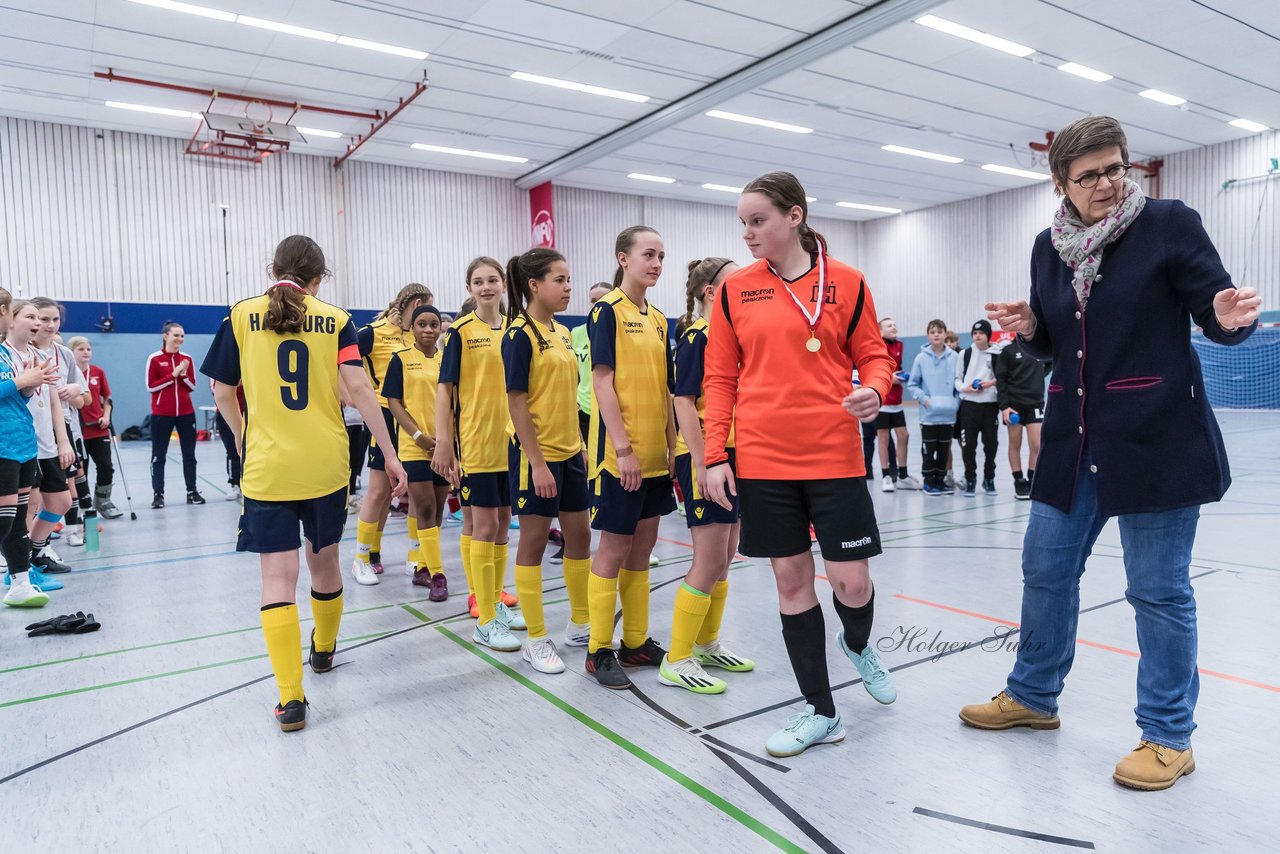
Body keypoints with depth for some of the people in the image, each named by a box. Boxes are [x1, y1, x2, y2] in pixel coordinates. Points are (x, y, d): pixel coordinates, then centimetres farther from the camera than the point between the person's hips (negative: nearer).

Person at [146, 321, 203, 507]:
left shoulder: (187, 359, 6)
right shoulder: (154, 358, -5)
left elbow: (192, 386, 6)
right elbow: (151, 386, -8)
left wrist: (183, 374, -11)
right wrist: (173, 375, -14)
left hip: (186, 413, 4)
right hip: (162, 414, -3)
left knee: (189, 454, 7)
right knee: (158, 455, 2)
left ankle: (192, 491, 14)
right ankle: (158, 494, 9)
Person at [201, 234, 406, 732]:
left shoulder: (241, 316, 2)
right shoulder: (335, 319, 2)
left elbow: (223, 396, 6)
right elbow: (359, 389, -7)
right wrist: (389, 454, -4)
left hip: (267, 467, -1)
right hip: (327, 465, 2)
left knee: (278, 575, 1)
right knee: (324, 559, 20)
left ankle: (290, 698, -3)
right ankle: (324, 650, 42)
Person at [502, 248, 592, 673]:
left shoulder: (563, 332, 11)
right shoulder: (520, 334, -12)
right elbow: (517, 402, -16)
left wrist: (579, 445, 13)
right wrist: (536, 461, -19)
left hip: (569, 451, 8)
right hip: (535, 453, -8)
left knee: (580, 535, 13)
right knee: (534, 540, 2)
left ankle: (580, 622, 30)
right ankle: (535, 640, 14)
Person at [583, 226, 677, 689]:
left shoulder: (657, 318, 13)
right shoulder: (607, 309, -8)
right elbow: (602, 381, -14)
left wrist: (672, 444, 11)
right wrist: (623, 447, -18)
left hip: (655, 454, 7)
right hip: (620, 454, -7)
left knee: (642, 548, 13)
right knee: (614, 550, 0)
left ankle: (636, 642, 25)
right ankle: (599, 651, 13)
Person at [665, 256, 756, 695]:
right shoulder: (697, 337, -10)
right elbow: (684, 403, -16)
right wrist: (701, 463, -22)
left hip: (735, 455, 9)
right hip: (705, 458, -8)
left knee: (723, 560, 14)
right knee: (710, 562, -7)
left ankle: (707, 644, 29)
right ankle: (676, 661, 5)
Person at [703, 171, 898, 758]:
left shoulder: (846, 283, 1)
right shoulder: (735, 290, 5)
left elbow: (873, 356, 7)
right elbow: (720, 378, 6)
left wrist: (873, 390, -16)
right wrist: (716, 456, 0)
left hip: (834, 457, -1)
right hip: (762, 461, 2)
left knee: (851, 580, 0)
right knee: (791, 581, 8)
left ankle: (858, 645, 39)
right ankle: (820, 712, 25)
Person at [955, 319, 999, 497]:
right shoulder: (965, 354, 6)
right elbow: (957, 378, 8)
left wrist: (992, 382, -11)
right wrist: (964, 388, -11)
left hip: (990, 404, 0)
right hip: (969, 404, 0)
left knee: (991, 444, 6)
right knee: (968, 444, -1)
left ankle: (989, 479, 21)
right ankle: (970, 480, 11)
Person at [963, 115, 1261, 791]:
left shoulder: (1168, 223, -6)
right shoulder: (1049, 248, 8)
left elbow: (1216, 314, -5)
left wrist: (1230, 319, -27)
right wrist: (1028, 328, -5)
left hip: (1157, 442, -5)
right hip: (1073, 443, 5)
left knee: (1158, 589, 4)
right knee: (1046, 570, 13)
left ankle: (1169, 736, 23)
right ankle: (1033, 696, 34)